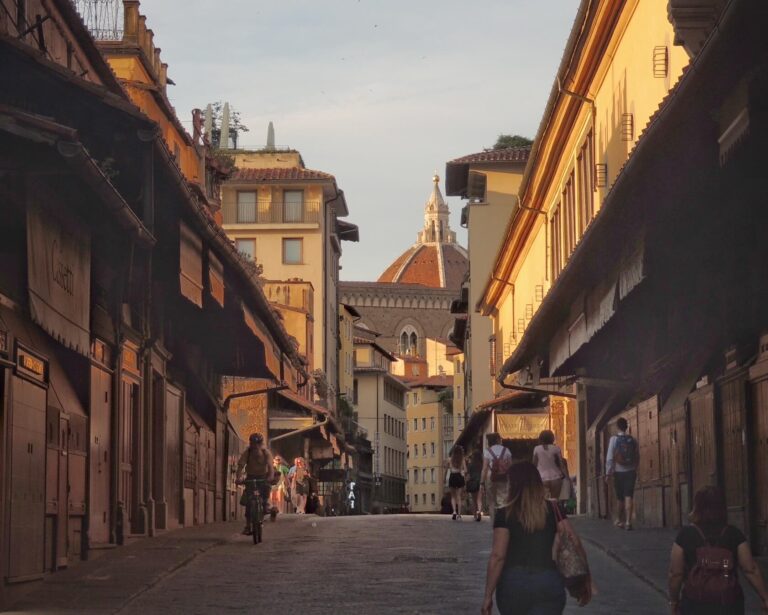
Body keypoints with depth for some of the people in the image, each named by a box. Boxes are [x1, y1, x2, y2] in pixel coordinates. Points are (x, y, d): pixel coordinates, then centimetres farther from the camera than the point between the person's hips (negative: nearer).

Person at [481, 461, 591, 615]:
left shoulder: (505, 515, -4)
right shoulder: (554, 510, 3)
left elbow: (497, 556, -9)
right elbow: (575, 544, -3)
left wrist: (488, 595, -7)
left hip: (512, 582, -1)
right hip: (549, 582, 1)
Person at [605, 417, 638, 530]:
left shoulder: (614, 439, -6)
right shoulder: (632, 440, 2)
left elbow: (610, 457, -9)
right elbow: (637, 457, 7)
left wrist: (608, 473, -5)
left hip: (619, 472, -1)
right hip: (631, 471, 1)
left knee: (620, 497, 12)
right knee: (629, 496, -5)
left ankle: (618, 520, 27)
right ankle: (628, 521, -15)